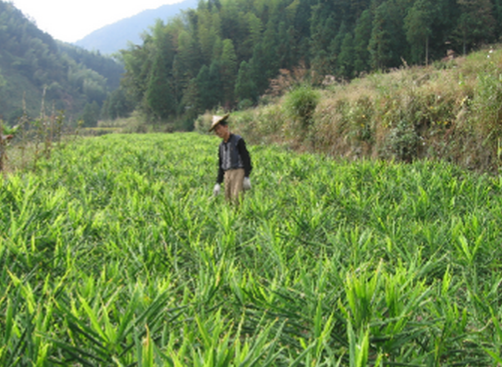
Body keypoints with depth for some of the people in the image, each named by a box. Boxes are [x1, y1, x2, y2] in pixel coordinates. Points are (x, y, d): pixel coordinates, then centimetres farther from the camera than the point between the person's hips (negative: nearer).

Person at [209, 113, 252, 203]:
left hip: (238, 172, -6)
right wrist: (218, 183, 16)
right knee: (228, 199, 1)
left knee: (236, 198, -17)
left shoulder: (238, 140, -2)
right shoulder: (222, 145, 17)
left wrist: (247, 177, -13)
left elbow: (246, 158, -6)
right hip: (227, 174, 6)